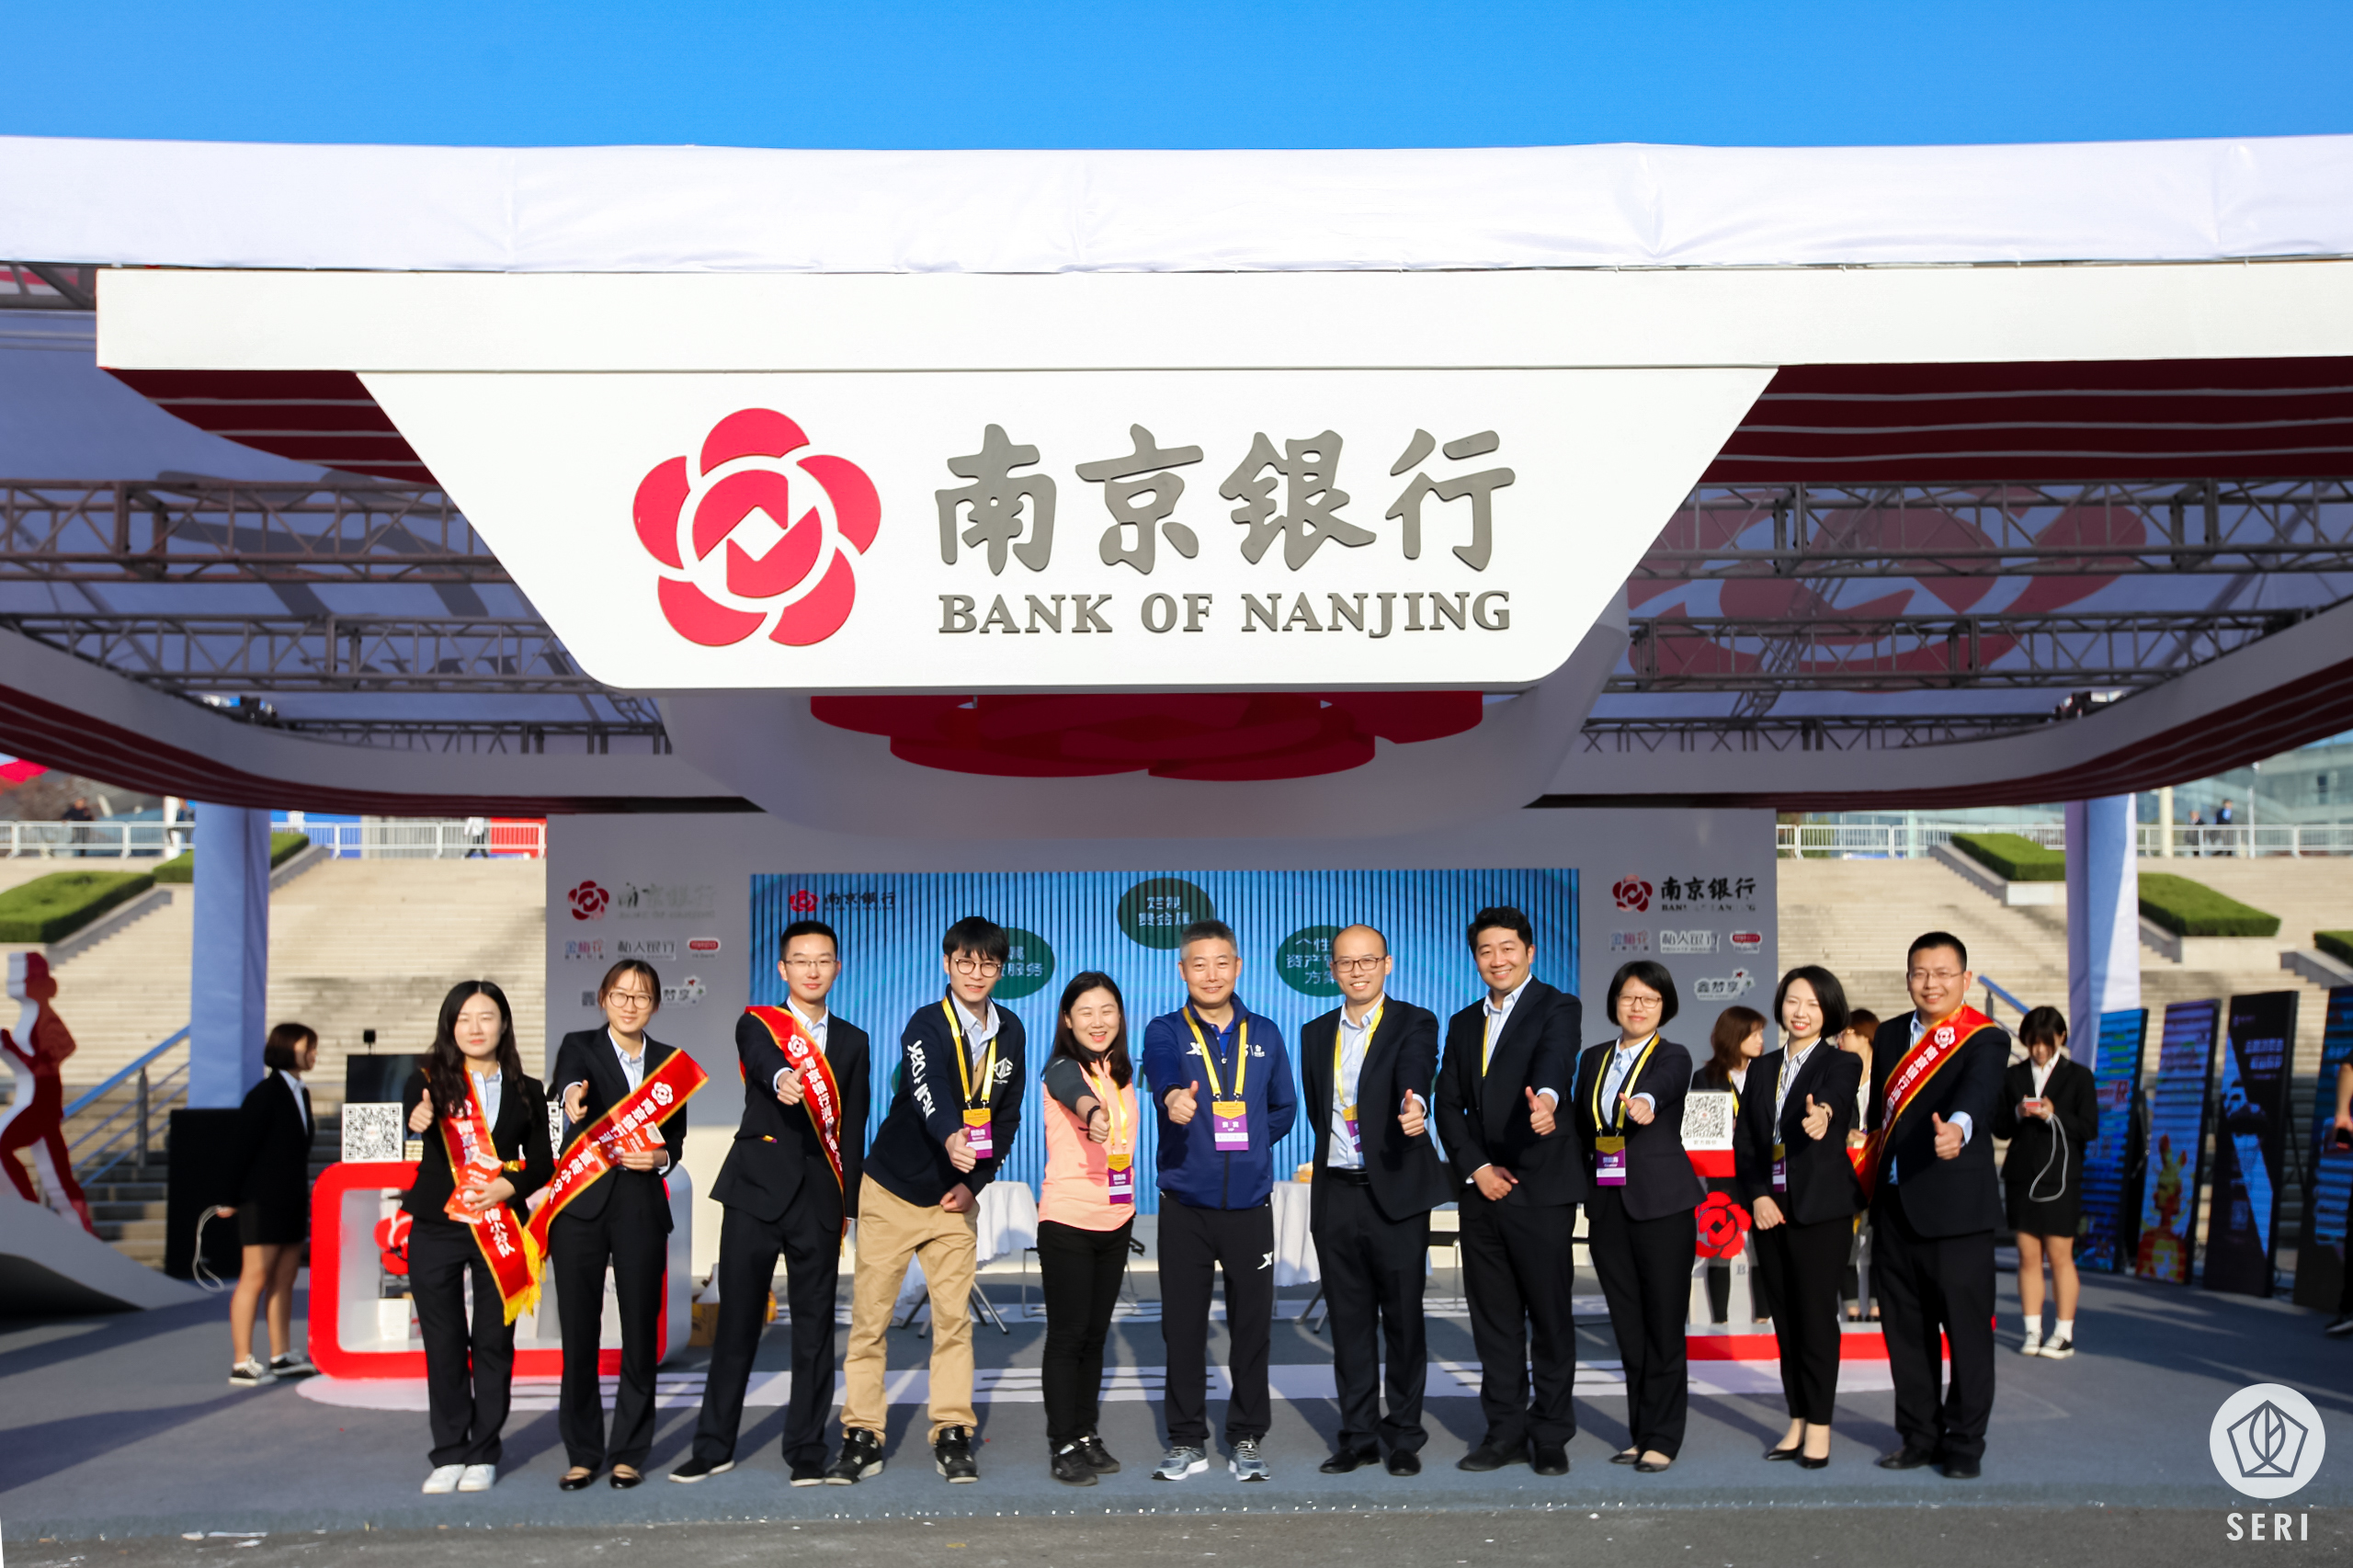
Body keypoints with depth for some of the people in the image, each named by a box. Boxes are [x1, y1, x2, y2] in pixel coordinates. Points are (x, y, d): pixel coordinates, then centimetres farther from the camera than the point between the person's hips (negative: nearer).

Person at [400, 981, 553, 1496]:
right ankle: (449, 1455, 14)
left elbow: (542, 1163, 8)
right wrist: (417, 1123, -43)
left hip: (498, 1231, 1)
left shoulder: (526, 1091, 7)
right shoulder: (428, 1081, 1)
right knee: (443, 1344, 4)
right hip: (436, 1230, -1)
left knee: (493, 1342, 4)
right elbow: (410, 1115, -20)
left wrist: (510, 1187, -11)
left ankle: (483, 1454, 13)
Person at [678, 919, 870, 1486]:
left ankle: (806, 1450, 13)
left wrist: (850, 1204, 5)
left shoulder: (851, 1042, 13)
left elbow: (853, 1127, 11)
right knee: (737, 1321, 3)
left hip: (819, 1196, 2)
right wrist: (782, 1079, -45)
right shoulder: (756, 1024, 4)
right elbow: (762, 1059, -21)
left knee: (815, 1326, 4)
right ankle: (714, 1445, 15)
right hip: (757, 1188, -2)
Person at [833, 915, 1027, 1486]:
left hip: (956, 1198, 3)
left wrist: (974, 1180, -6)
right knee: (869, 1316, 0)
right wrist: (951, 1139, -54)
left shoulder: (1010, 1033, 2)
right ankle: (862, 1436, 9)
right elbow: (928, 1091, -34)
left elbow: (1007, 1116, 7)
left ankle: (952, 1435, 10)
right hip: (892, 1191, -3)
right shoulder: (926, 1025, -15)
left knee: (954, 1318, 2)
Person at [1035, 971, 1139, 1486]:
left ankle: (1088, 1436, 22)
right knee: (1067, 1336, -1)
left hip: (1117, 1222, 6)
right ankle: (1063, 1446, 7)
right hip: (1067, 1221, -6)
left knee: (1095, 1335, 12)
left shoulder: (1123, 1073, 8)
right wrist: (1092, 1111, -59)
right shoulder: (1062, 1069, -11)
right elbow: (1072, 1090, -36)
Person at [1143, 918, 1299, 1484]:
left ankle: (1247, 1439, 19)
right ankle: (1187, 1441, 17)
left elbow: (1284, 1108, 17)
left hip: (1249, 1203, 2)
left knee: (1252, 1325, 6)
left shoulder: (1265, 1035, 8)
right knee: (1183, 1326, 5)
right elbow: (1162, 1073, -24)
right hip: (1185, 1204, -2)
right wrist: (1173, 1097, -46)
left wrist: (1241, 1146, 4)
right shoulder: (1166, 1031, -1)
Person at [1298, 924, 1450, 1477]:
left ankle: (1403, 1436, 15)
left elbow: (1416, 1074, -24)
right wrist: (1332, 1157, 10)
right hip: (1335, 1196, 4)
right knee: (1349, 1320, 9)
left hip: (1395, 1193, -4)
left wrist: (1415, 1105, -44)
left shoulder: (1414, 1024, -3)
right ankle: (1359, 1436, 19)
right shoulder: (1315, 1033, 12)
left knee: (1403, 1319, 3)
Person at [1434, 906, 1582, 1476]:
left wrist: (1546, 1098, -46)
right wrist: (1476, 1167, -3)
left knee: (1550, 1316, 1)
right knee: (1493, 1317, 10)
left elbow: (1555, 1059, -24)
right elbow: (1449, 1104, 11)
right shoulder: (1463, 1024, 15)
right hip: (1481, 1190, 5)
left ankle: (1551, 1438, 12)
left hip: (1541, 1188, -5)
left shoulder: (1558, 1009, -2)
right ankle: (1505, 1432, 19)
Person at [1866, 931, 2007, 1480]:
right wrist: (1871, 1185, 15)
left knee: (1967, 1327, 1)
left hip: (1955, 1208, -6)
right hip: (1894, 1208, 6)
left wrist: (1957, 1128, -50)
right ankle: (1919, 1437, 26)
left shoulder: (1985, 1040, -8)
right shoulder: (1890, 1035, 11)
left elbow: (1979, 1091, -29)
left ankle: (1964, 1444, 16)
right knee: (1904, 1328, 13)